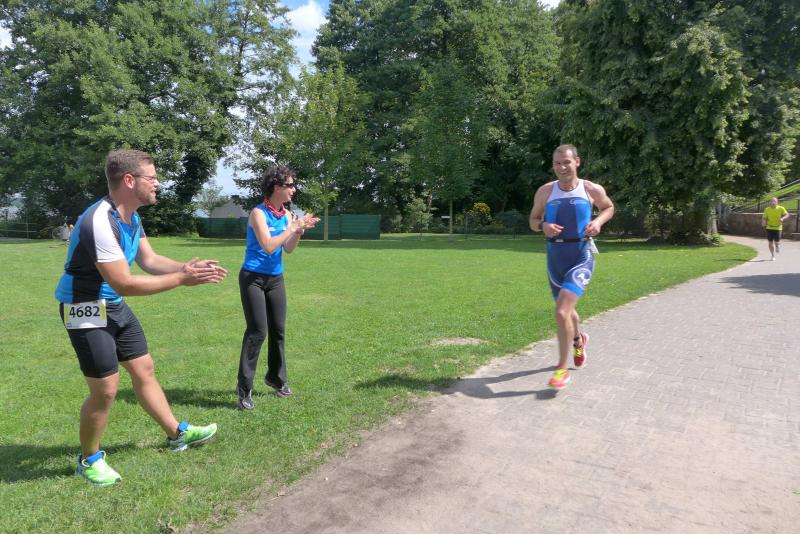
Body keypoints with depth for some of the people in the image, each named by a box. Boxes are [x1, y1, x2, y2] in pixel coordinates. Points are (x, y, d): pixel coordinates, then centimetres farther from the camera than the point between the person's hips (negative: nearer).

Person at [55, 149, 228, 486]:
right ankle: (89, 459, 21)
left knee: (143, 369, 16)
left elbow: (149, 261, 6)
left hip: (114, 305, 9)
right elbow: (123, 284, -29)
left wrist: (189, 267, -10)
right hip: (86, 309, -9)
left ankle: (177, 433, 30)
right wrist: (181, 279, -27)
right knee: (106, 389, -4)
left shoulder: (131, 217, 3)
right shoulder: (100, 222, -28)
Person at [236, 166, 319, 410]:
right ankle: (244, 388, -1)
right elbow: (268, 246, -25)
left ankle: (276, 378, 28)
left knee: (278, 330, 10)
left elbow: (288, 249, 3)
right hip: (253, 278, -6)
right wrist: (292, 228, -20)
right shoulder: (259, 213, -15)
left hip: (276, 278, 7)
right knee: (257, 332, -10)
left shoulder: (287, 214, 4)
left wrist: (299, 230, -11)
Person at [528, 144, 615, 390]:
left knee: (561, 312, -19)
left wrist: (598, 221, -6)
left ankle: (562, 368, -2)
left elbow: (609, 207, 15)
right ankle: (578, 341, 56)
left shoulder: (592, 190, -4)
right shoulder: (545, 191, -1)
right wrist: (543, 226, -15)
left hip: (581, 257, -3)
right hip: (555, 257, 4)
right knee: (566, 309, 22)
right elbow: (533, 221, 9)